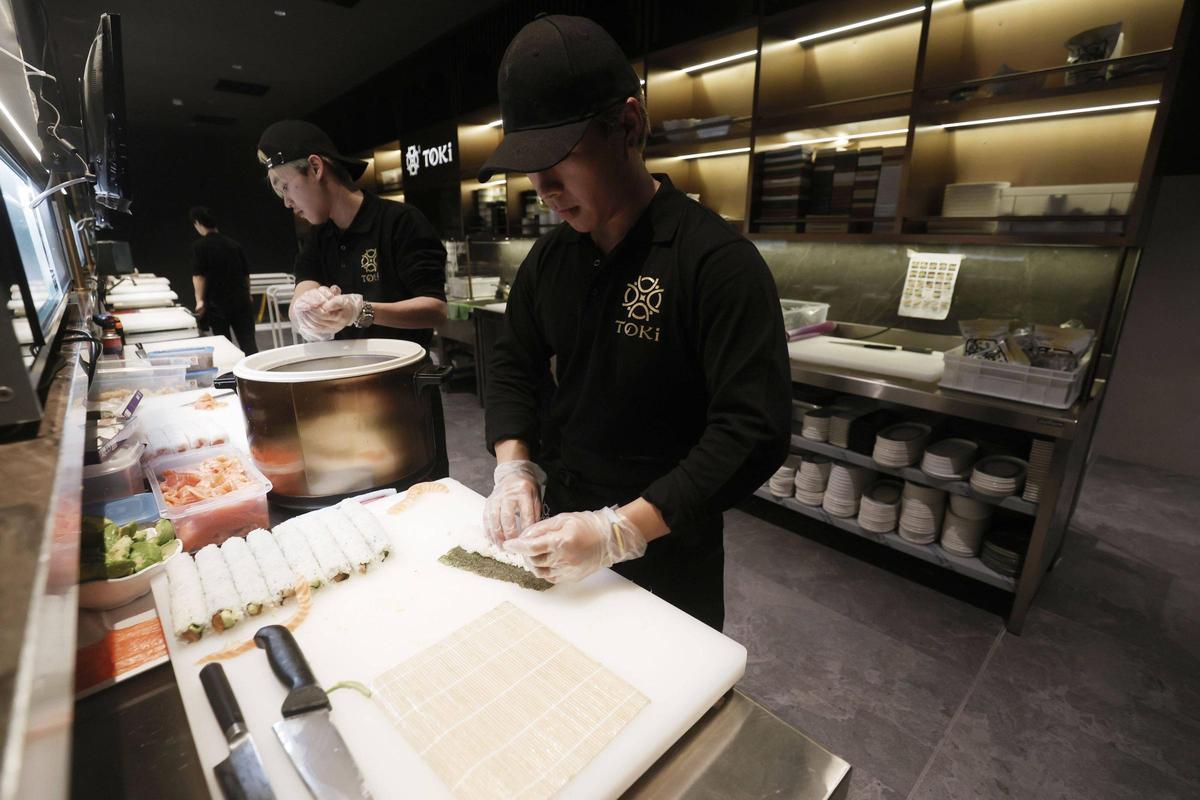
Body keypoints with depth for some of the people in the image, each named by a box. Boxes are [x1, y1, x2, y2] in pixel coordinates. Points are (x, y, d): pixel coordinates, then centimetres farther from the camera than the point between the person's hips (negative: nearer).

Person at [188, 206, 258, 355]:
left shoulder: (199, 246, -4)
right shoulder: (234, 244, 8)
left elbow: (199, 275, -11)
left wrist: (200, 300, -9)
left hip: (217, 303, -3)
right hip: (241, 301, 3)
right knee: (248, 341, -2)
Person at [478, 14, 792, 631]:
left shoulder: (717, 261, -21)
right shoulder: (549, 255, 0)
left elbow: (753, 433, -25)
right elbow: (515, 365, 7)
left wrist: (622, 531, -30)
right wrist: (513, 465, -10)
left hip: (666, 547, -5)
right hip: (560, 522, 6)